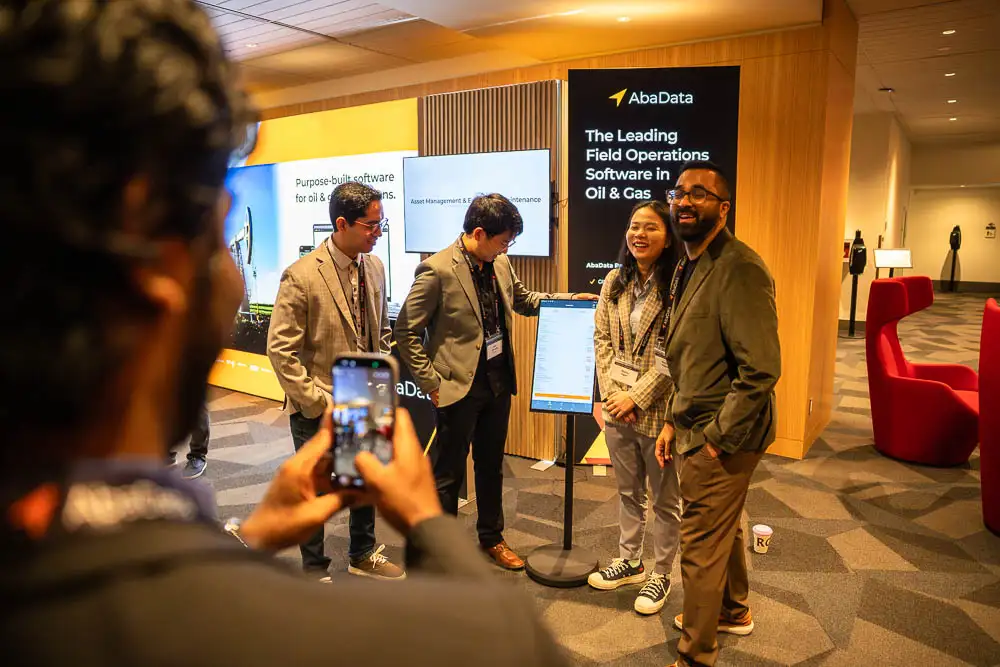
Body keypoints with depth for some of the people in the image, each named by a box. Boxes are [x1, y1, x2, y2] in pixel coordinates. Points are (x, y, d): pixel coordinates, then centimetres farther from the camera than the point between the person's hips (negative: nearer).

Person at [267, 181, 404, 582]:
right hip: (319, 411, -6)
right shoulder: (301, 276, -19)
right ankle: (315, 572, 35)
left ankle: (362, 556, 44)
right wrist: (317, 404, -18)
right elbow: (281, 349, -17)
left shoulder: (374, 267, 1)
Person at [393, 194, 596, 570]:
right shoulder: (437, 270, -18)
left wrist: (569, 299, 7)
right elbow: (406, 332, -14)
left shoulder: (499, 264, 2)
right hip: (459, 387, -6)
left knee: (491, 467, 21)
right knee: (450, 474, 9)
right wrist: (431, 383, -13)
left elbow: (522, 298, 21)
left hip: (498, 383, 7)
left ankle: (491, 538, 40)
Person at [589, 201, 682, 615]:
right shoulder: (614, 281, 5)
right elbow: (601, 339, 6)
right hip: (617, 405, 6)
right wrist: (611, 391, -5)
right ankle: (629, 561, 39)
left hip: (658, 408, -6)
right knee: (627, 490, 21)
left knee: (664, 498, 12)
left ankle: (661, 575, 30)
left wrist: (637, 397, -16)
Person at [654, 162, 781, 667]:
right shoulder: (691, 265, 10)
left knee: (701, 548, 3)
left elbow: (761, 370, -26)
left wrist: (717, 440, -20)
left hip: (722, 438, -9)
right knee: (723, 528, 27)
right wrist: (674, 421, 11)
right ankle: (734, 611, 49)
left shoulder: (739, 269, -21)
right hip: (697, 428, 10)